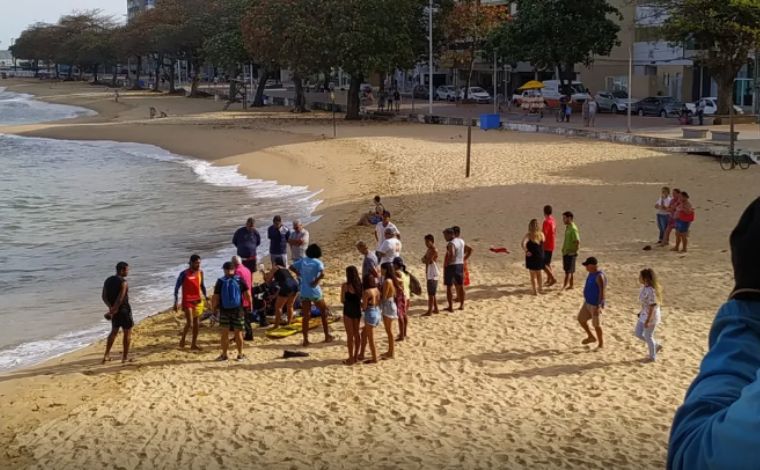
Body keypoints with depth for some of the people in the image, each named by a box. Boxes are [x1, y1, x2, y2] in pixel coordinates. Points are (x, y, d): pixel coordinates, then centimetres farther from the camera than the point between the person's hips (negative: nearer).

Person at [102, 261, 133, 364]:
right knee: (127, 333, 6)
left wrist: (111, 307, -2)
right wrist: (113, 310, -15)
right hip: (124, 310, -7)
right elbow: (120, 299, -23)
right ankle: (125, 357, 9)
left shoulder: (108, 281, 5)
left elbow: (104, 296, 3)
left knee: (114, 331, 21)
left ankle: (106, 355, 20)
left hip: (114, 310, 7)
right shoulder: (123, 283, -18)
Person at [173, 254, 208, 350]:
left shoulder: (200, 272, 3)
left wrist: (205, 296, 6)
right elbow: (177, 288, -8)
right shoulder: (184, 274, -12)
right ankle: (182, 339, 12)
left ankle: (194, 344, 17)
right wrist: (176, 302, -13)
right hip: (187, 301, -5)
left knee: (196, 324, 8)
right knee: (189, 323, -13)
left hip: (198, 301, 6)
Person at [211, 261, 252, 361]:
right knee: (238, 332, 7)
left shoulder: (220, 281, -5)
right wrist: (250, 304, 10)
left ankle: (224, 355, 11)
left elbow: (215, 297, -5)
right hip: (237, 309, 0)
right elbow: (248, 294, -5)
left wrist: (213, 307, 9)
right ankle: (240, 355, 13)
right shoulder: (239, 280, -4)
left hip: (224, 310, 0)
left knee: (224, 333, 7)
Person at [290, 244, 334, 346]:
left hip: (304, 292, 3)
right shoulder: (318, 262, -11)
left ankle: (305, 340, 4)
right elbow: (322, 274, -26)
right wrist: (316, 281, -12)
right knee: (324, 312, 17)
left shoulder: (303, 261, 3)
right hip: (315, 292, -3)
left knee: (306, 316, 7)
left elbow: (291, 267, 9)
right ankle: (327, 336, 21)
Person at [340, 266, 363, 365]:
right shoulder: (360, 285, 0)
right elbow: (362, 298, 2)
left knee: (350, 335, 1)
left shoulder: (345, 285, -14)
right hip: (357, 310, 6)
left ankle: (351, 358, 6)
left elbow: (342, 300, -7)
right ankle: (355, 356, 23)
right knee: (356, 333, 15)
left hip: (348, 311, -6)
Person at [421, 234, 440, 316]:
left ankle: (429, 311, -7)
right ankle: (435, 309, 25)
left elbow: (427, 261, -20)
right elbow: (424, 259, 10)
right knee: (432, 293, 17)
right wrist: (426, 259, -10)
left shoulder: (434, 250, -15)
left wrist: (425, 259, 0)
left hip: (433, 275, -10)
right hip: (429, 274, 10)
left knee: (431, 294, -8)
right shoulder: (429, 250, 14)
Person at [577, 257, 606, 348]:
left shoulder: (599, 276, -24)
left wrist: (598, 306, -29)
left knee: (596, 324, 1)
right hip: (587, 302, 10)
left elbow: (602, 292, -26)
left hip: (595, 305, -10)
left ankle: (601, 344, 16)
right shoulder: (591, 273, 6)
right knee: (581, 319, 16)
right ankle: (591, 337, 33)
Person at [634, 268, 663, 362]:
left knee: (648, 336, 7)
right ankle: (656, 346, 32)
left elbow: (652, 306, -25)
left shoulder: (651, 290, -28)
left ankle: (652, 357, 28)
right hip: (644, 314, 9)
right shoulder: (644, 287, 0)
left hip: (651, 316, -9)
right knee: (638, 333, 15)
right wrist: (641, 312, 20)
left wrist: (647, 321, -22)